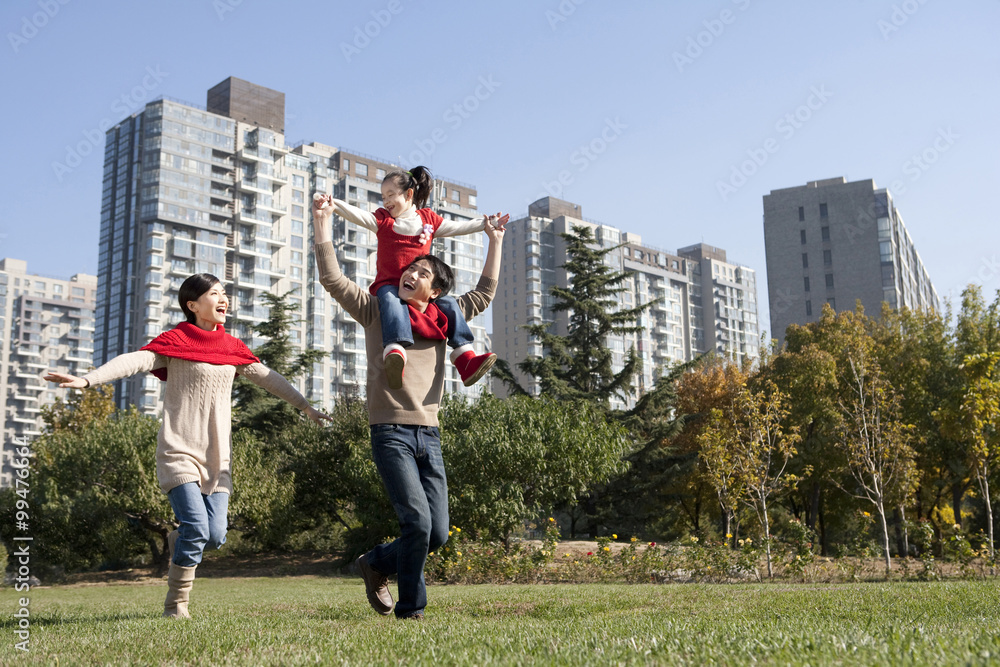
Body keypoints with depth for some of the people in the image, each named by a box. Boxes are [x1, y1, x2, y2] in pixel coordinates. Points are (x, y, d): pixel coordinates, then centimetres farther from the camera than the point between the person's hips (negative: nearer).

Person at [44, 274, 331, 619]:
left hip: (216, 457, 5)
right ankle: (175, 605, 3)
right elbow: (135, 360, -16)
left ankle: (178, 541, 29)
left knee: (216, 536, -5)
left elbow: (268, 377, 22)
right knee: (197, 529, -16)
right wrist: (87, 379, -31)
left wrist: (305, 406, 26)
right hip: (179, 451, -5)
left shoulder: (233, 347, 13)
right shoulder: (174, 340, -2)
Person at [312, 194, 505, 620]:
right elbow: (332, 279, -3)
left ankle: (377, 563, 29)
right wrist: (322, 223, -6)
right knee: (417, 521, -16)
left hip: (429, 435, 5)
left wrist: (495, 242, 27)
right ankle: (410, 608, 6)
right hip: (391, 432, -5)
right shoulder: (377, 312, 5)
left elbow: (484, 292, 26)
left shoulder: (443, 320, 14)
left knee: (438, 533, 2)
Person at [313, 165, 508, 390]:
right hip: (389, 284, -3)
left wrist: (486, 223, 18)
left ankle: (466, 358, -18)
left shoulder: (428, 219, 14)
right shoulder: (382, 220, 8)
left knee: (448, 303, -16)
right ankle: (395, 352, -61)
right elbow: (356, 215, -8)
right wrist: (333, 204, -26)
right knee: (392, 302, -36)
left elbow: (457, 227, 21)